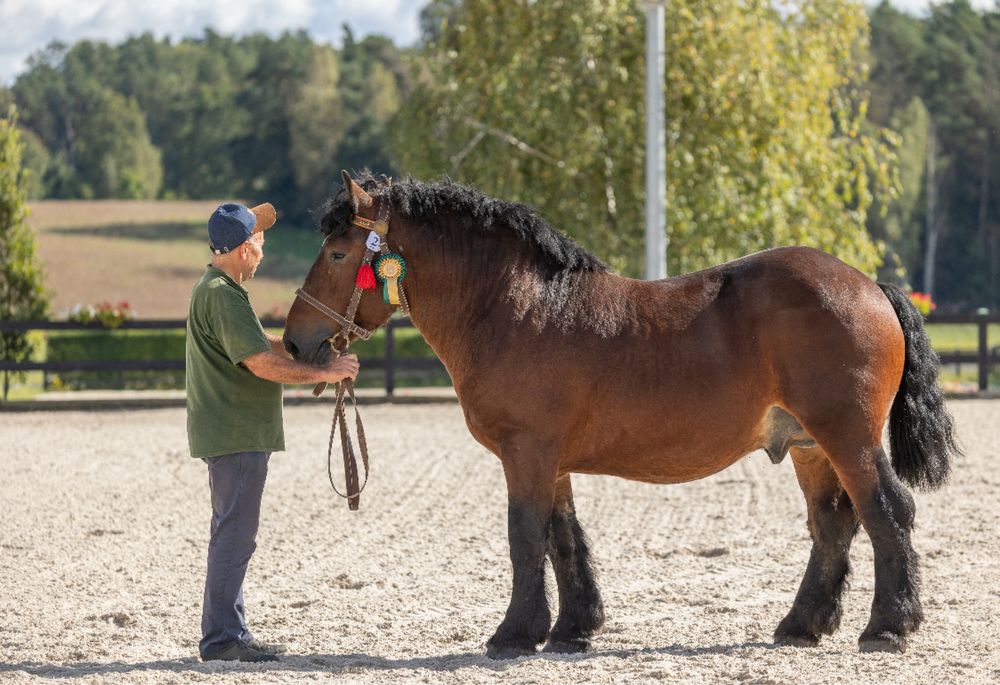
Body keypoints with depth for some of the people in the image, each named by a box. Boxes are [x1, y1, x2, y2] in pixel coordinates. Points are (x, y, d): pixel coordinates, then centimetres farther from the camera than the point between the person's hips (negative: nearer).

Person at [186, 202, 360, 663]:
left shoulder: (218, 290, 17)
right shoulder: (222, 296, -18)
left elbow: (261, 344, 24)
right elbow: (263, 363, -24)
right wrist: (327, 373, -17)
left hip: (234, 433, 11)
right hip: (235, 435, -11)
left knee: (233, 535, 15)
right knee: (235, 535, -8)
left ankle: (229, 633, 21)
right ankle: (222, 639, -6)